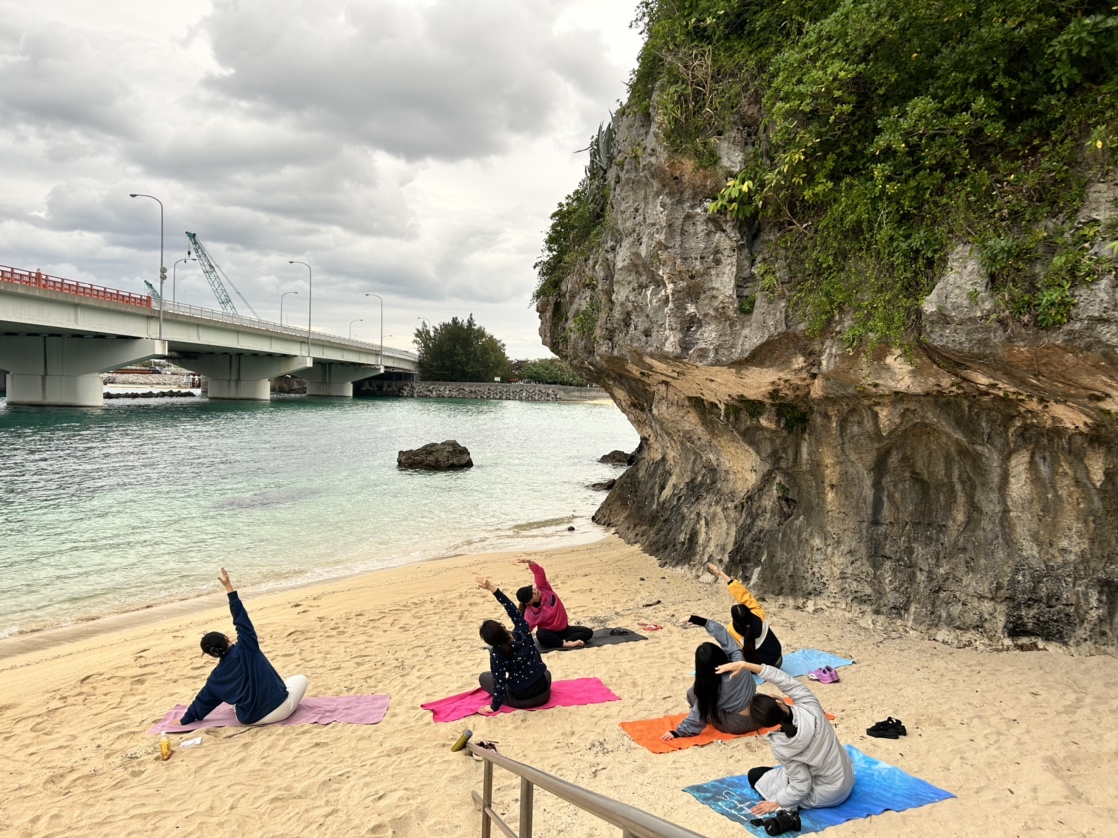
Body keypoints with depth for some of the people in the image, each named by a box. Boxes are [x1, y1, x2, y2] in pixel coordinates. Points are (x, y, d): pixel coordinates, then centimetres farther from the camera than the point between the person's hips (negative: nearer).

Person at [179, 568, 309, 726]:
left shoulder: (216, 677, 0)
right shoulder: (245, 649, -13)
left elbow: (203, 700, 12)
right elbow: (242, 619, -11)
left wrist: (185, 719, 30)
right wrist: (230, 588, -7)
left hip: (249, 719, 7)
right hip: (279, 710, -7)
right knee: (300, 679, 20)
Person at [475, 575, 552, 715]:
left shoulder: (496, 655, -21)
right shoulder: (523, 633, -15)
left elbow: (499, 683, -18)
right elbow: (514, 610, -10)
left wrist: (494, 707, -6)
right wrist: (492, 587, -14)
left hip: (520, 700, -3)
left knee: (483, 677, 19)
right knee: (545, 672, 41)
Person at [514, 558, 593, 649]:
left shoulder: (543, 589, -13)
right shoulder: (530, 614, -22)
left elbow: (539, 573, -26)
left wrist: (530, 563, -45)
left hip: (563, 629, 5)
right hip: (549, 633, -5)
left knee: (588, 632, -12)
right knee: (540, 635, -41)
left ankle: (566, 640, -30)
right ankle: (565, 644, -38)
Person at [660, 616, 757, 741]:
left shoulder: (708, 688, -22)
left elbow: (699, 715, -12)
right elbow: (725, 638, -9)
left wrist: (678, 732, -2)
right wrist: (703, 622, -8)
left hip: (735, 726, -4)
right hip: (756, 719, 4)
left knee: (692, 693, 4)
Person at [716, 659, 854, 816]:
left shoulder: (781, 748, -28)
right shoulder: (811, 709, -23)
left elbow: (802, 787, -22)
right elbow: (787, 682, -16)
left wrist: (777, 803, -6)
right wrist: (745, 665, -21)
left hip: (826, 796, -5)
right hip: (848, 779, 5)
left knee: (754, 775, 10)